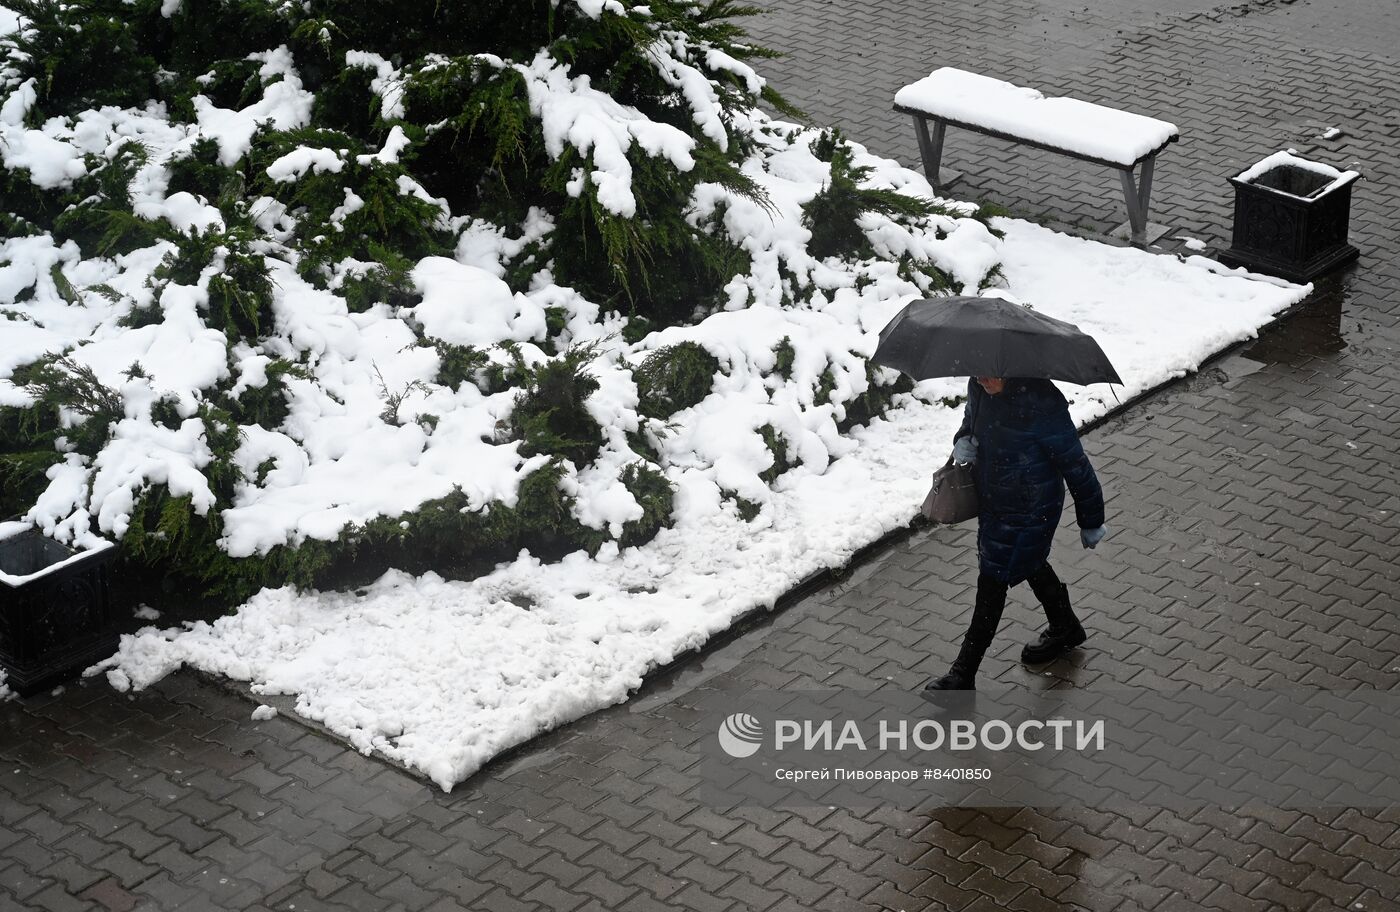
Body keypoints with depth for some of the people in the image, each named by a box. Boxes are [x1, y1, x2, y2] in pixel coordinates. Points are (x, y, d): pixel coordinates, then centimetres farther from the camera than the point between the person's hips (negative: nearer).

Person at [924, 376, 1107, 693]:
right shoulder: (978, 388, -10)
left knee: (992, 583, 1)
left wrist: (1091, 521, -10)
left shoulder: (1040, 403, -31)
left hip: (1028, 512, -8)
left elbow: (1074, 463, -20)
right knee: (1031, 565, 27)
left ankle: (963, 675, 13)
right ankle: (1065, 628, 52)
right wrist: (963, 441, -10)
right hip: (991, 498, 8)